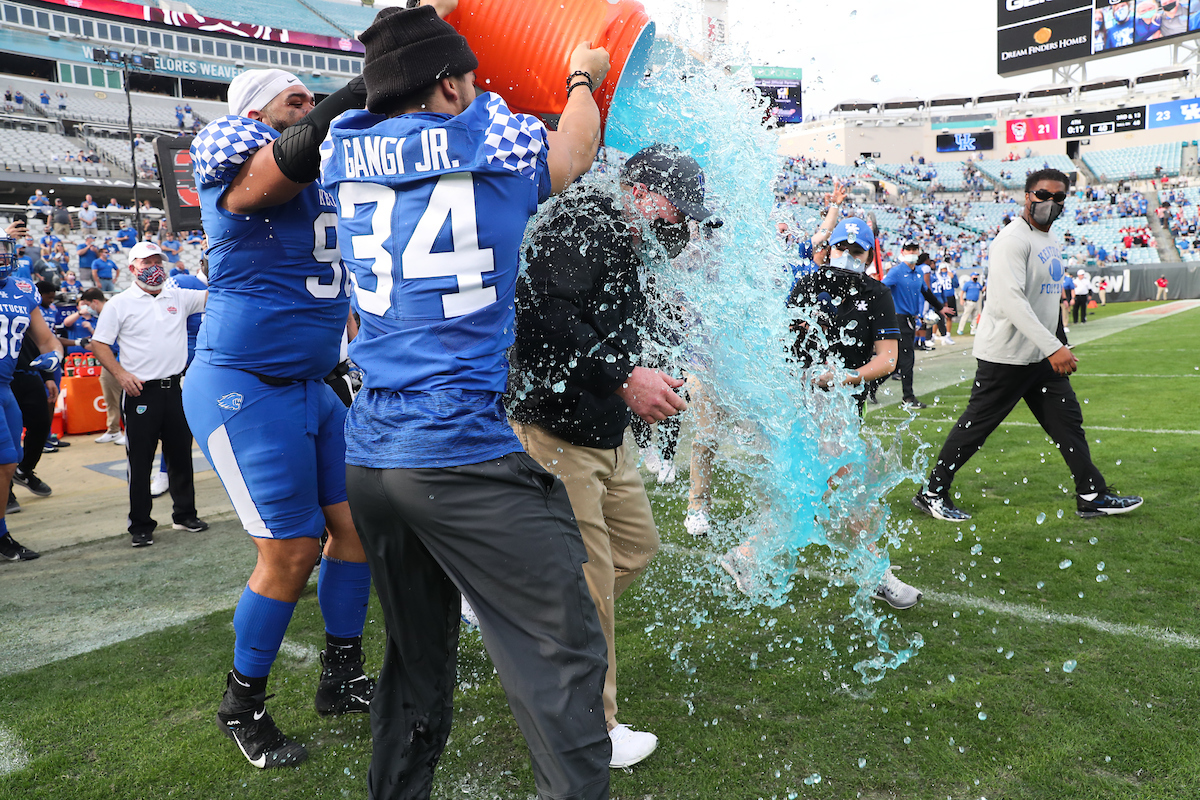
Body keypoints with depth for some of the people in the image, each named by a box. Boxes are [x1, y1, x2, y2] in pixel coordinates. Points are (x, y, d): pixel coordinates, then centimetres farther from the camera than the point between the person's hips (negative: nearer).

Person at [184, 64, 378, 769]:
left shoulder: (324, 183, 14)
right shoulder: (239, 168, -12)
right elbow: (294, 156, -33)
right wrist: (373, 81, -31)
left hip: (311, 387, 9)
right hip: (245, 389, -9)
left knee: (356, 521, 10)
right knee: (292, 551, -5)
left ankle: (341, 678, 26)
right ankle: (243, 708, 17)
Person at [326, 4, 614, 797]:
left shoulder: (349, 152, 10)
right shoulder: (491, 136, -1)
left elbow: (386, 96, 35)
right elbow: (572, 153, 20)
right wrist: (583, 77, 39)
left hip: (370, 456, 7)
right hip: (466, 454, -6)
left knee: (417, 654, 20)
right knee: (565, 652, -2)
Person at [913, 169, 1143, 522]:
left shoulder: (1050, 241, 14)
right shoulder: (1013, 239, -17)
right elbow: (1011, 300, -28)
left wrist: (1056, 346, 19)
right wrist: (1053, 347, -32)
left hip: (1042, 356, 9)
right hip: (1005, 357, -9)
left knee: (1068, 420, 11)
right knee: (975, 426, -1)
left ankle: (1092, 496, 21)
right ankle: (931, 493, 11)